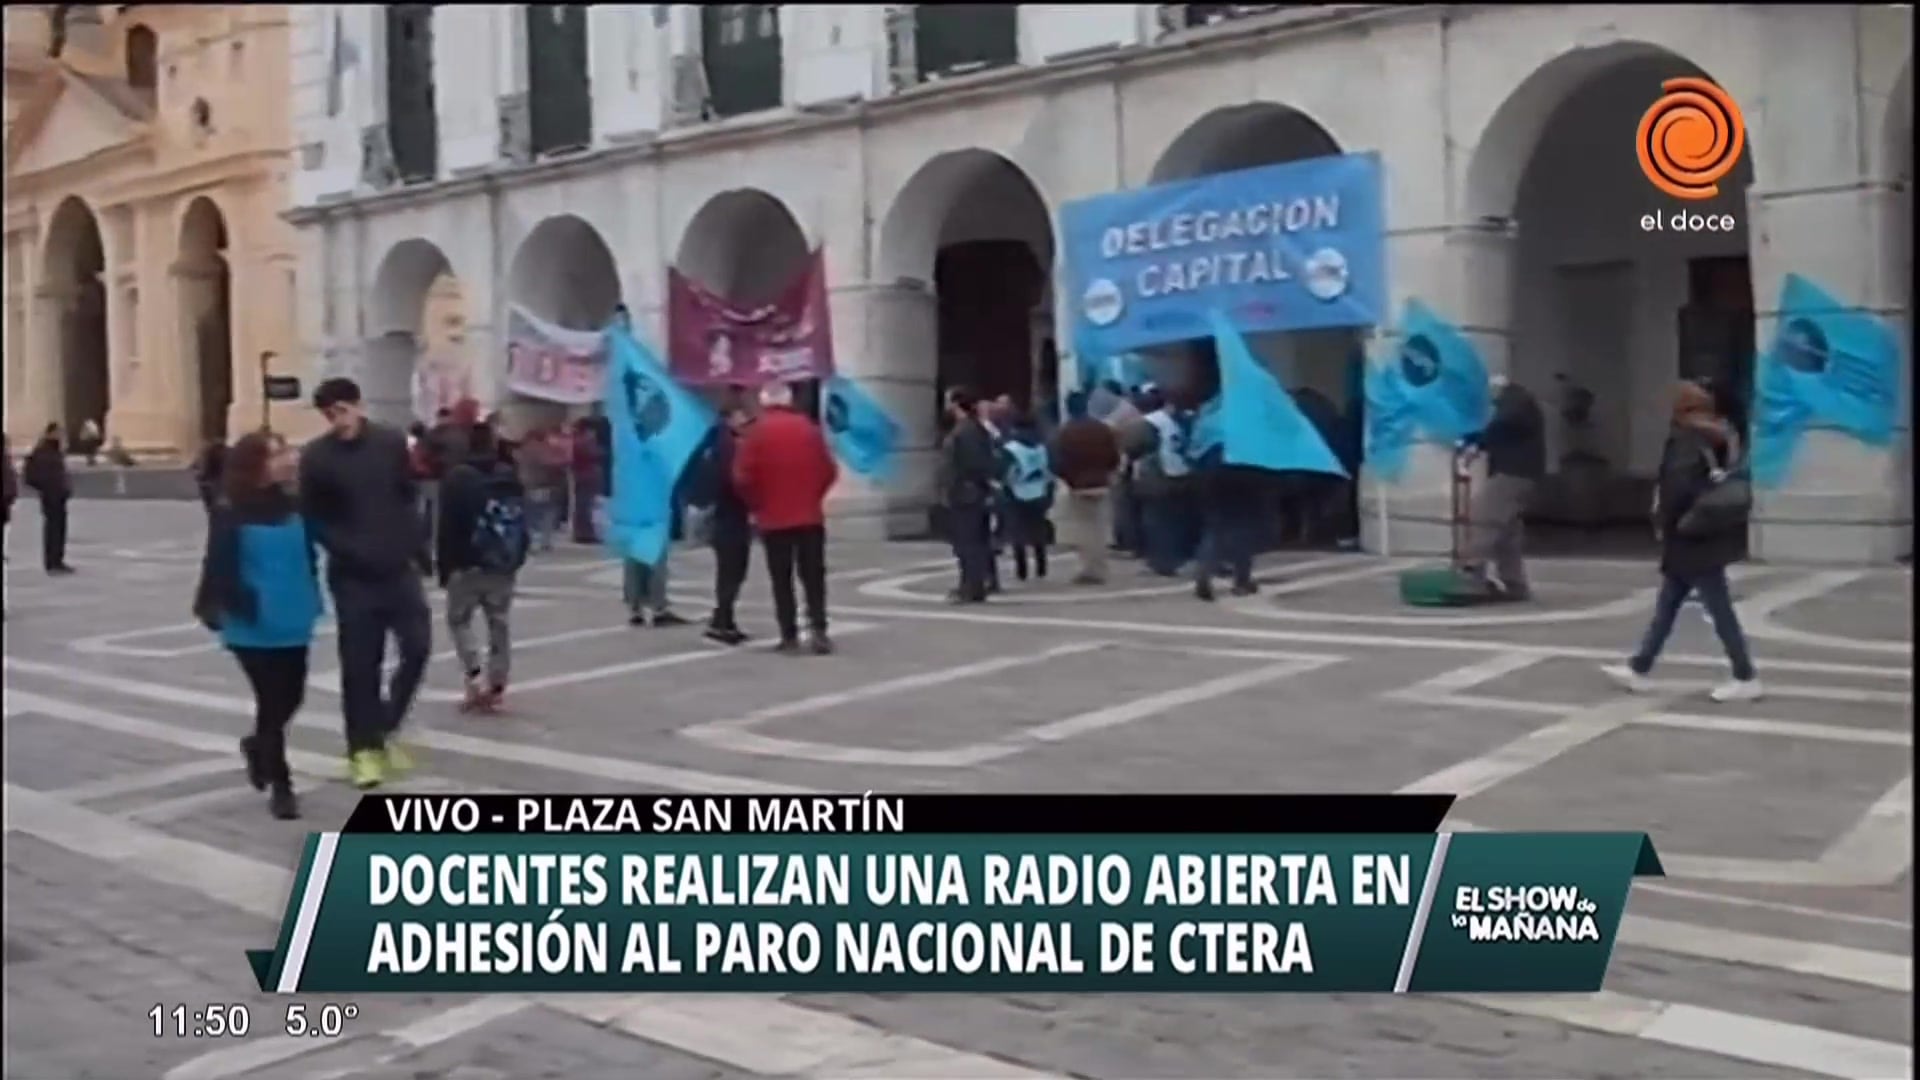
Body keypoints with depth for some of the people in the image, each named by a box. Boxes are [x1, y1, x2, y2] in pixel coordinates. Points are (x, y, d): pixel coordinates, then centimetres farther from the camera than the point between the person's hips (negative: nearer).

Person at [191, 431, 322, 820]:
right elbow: (220, 566, -13)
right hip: (254, 628, -6)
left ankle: (258, 745, 44)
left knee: (291, 697, 14)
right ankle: (279, 785, 14)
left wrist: (309, 600, 8)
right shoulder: (230, 513, -12)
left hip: (292, 622, 6)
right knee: (272, 701, 0)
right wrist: (237, 605, -19)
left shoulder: (291, 507, 6)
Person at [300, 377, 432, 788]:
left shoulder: (392, 442, 0)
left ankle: (386, 727, 19)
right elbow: (313, 518, -3)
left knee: (418, 647, -2)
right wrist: (347, 549, -14)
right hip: (352, 575, -2)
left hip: (399, 568, 2)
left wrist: (413, 540, -2)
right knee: (359, 664, 1)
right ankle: (364, 748, 13)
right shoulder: (316, 457, -7)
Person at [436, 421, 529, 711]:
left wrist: (444, 566, -2)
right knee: (499, 623, 10)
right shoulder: (511, 477, 7)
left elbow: (447, 527, -9)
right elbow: (522, 522, 10)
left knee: (458, 619, 11)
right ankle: (496, 686, 8)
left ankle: (475, 677, -6)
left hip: (468, 565, -4)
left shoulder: (457, 477, -7)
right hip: (504, 565, 4)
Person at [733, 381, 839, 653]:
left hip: (774, 518, -2)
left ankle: (789, 636, 3)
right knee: (813, 576, 6)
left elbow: (743, 478, -8)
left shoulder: (756, 432, -4)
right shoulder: (808, 428, 3)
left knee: (781, 580, 5)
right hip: (810, 516, 2)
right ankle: (818, 628, -6)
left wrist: (756, 505, 7)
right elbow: (829, 471, 4)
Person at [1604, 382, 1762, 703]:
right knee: (1666, 605, 14)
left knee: (1720, 609, -3)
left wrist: (1664, 523, -12)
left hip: (1693, 540, -10)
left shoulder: (1687, 441, -16)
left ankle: (1746, 678, 2)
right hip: (1709, 534, 10)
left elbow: (1678, 488, -27)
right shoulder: (1720, 438, 11)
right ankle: (1638, 669, 20)